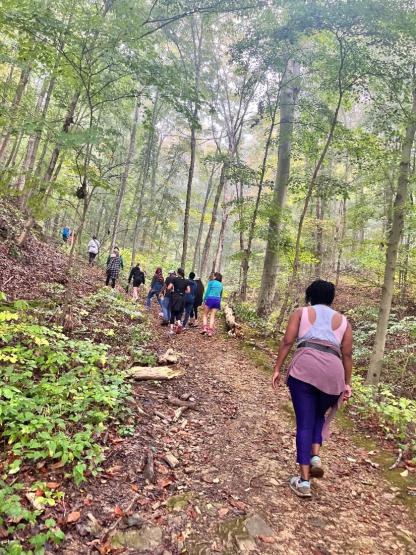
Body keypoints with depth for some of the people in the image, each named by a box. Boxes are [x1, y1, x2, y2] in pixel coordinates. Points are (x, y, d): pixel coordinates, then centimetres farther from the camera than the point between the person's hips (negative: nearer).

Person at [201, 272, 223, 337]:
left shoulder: (211, 282, 0)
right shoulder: (221, 285, 15)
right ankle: (210, 331, -4)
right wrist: (219, 303, 23)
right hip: (217, 300, 4)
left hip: (210, 299, -4)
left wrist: (204, 300, -2)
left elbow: (207, 292, -6)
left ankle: (204, 328, -8)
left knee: (205, 315, 8)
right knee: (212, 316, 5)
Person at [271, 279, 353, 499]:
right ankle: (315, 456, 7)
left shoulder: (301, 312, 16)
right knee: (319, 416, 27)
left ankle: (304, 481, 6)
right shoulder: (342, 320, 23)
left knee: (304, 423, 6)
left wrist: (277, 369, 7)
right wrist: (347, 383, 20)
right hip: (333, 371, 2)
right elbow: (347, 354, 16)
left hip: (304, 367, -2)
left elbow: (287, 342, 5)